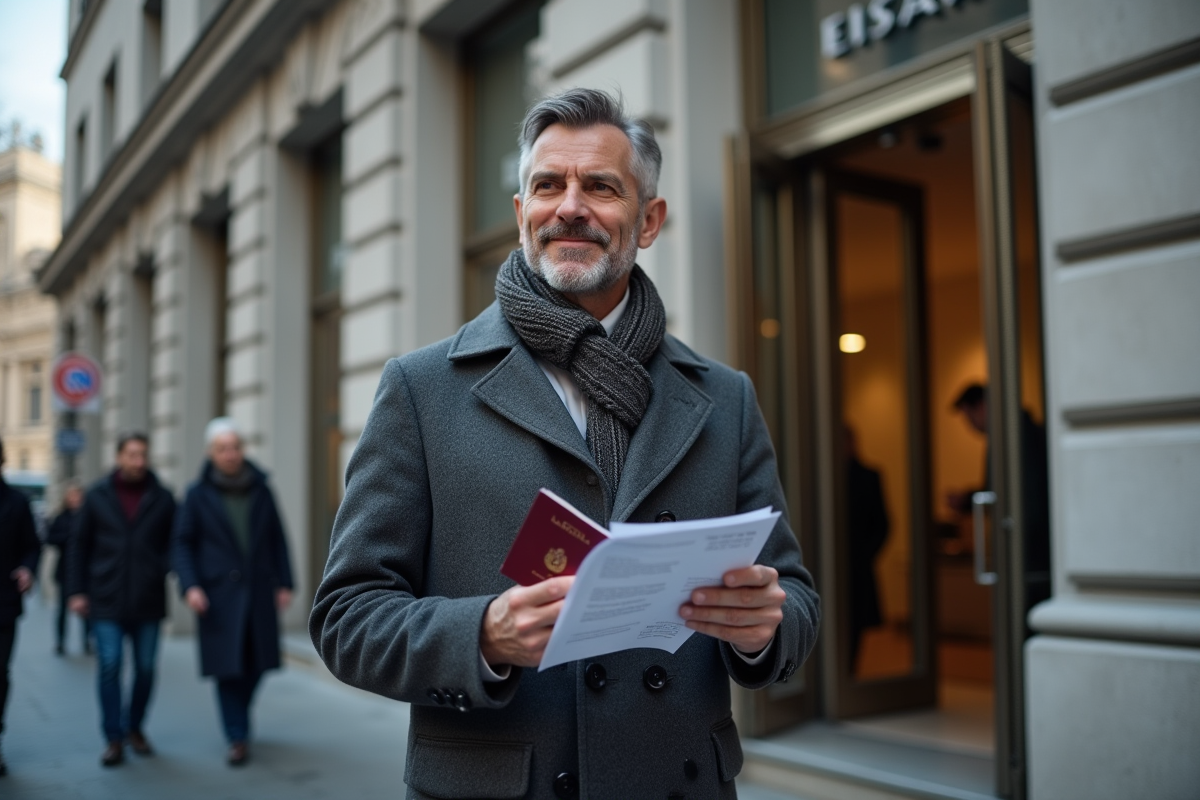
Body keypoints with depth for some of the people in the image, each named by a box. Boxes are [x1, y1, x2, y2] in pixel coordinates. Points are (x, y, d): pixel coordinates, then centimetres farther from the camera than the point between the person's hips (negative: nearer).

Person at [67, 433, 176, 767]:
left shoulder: (162, 498, 3)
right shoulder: (97, 496, 4)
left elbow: (176, 546, 6)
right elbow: (79, 546, 7)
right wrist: (77, 591, 3)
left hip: (148, 601, 1)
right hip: (107, 601, -1)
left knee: (146, 668, 6)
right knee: (109, 665, -6)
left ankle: (134, 727, 26)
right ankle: (114, 737, 7)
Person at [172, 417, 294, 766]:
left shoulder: (260, 489, 6)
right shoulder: (198, 494, 0)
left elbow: (277, 539, 10)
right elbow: (182, 543, 0)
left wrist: (284, 583, 6)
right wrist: (190, 586, -11)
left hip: (259, 591, 3)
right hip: (219, 595, -2)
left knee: (257, 662, 6)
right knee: (228, 665, -2)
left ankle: (239, 717, 33)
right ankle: (237, 737, 8)